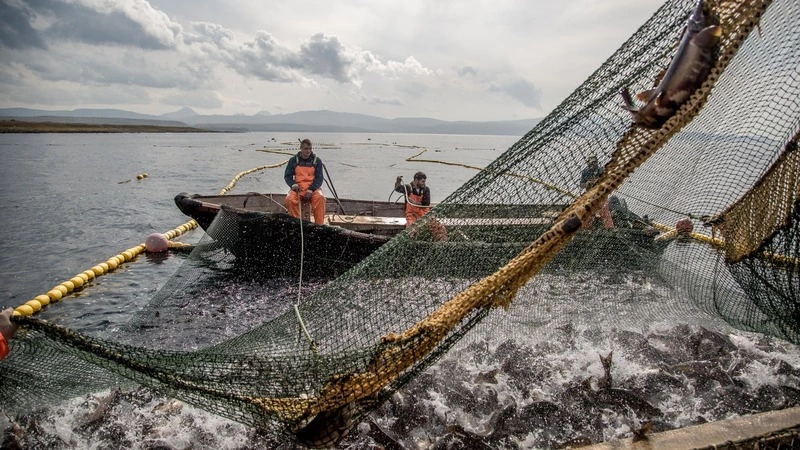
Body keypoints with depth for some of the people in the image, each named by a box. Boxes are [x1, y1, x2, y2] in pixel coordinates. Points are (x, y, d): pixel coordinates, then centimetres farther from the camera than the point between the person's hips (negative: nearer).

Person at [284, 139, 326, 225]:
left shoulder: (317, 160, 7)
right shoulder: (293, 160, 9)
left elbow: (319, 178, 1)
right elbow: (287, 176, 10)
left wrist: (311, 189, -15)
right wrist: (293, 184, -13)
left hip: (313, 189, -1)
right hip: (298, 189, 1)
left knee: (320, 198, -34)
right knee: (289, 199, -31)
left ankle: (319, 225, -28)